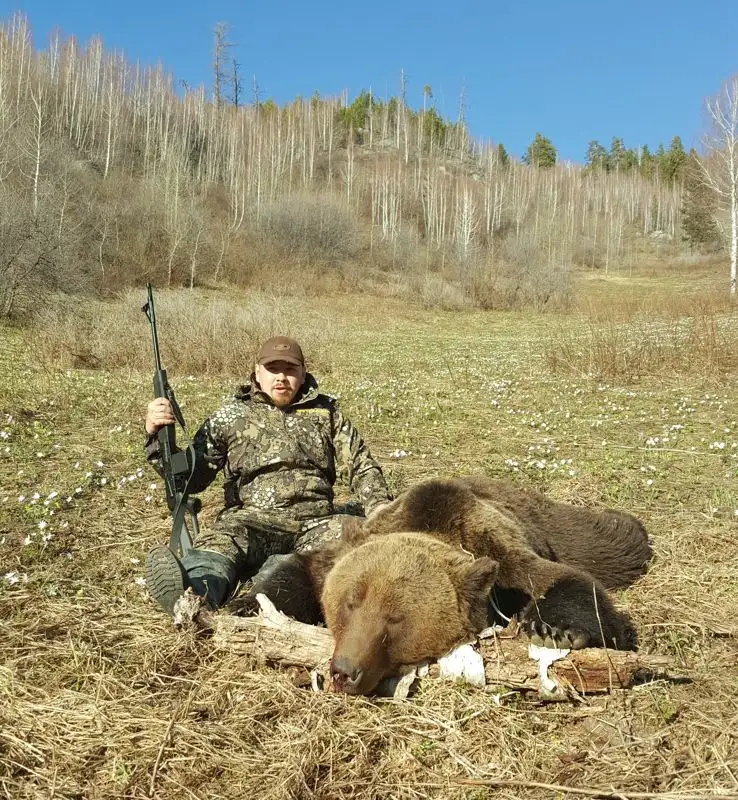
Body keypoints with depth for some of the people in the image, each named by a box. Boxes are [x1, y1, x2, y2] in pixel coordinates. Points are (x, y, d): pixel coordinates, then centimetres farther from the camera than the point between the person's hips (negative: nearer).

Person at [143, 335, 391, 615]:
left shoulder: (325, 413, 21)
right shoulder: (230, 417, 16)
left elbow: (362, 468, 18)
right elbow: (189, 478, 13)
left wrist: (381, 511, -1)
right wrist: (157, 438, -4)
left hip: (314, 521, 2)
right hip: (249, 519, -2)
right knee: (216, 541, -36)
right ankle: (194, 595, -66)